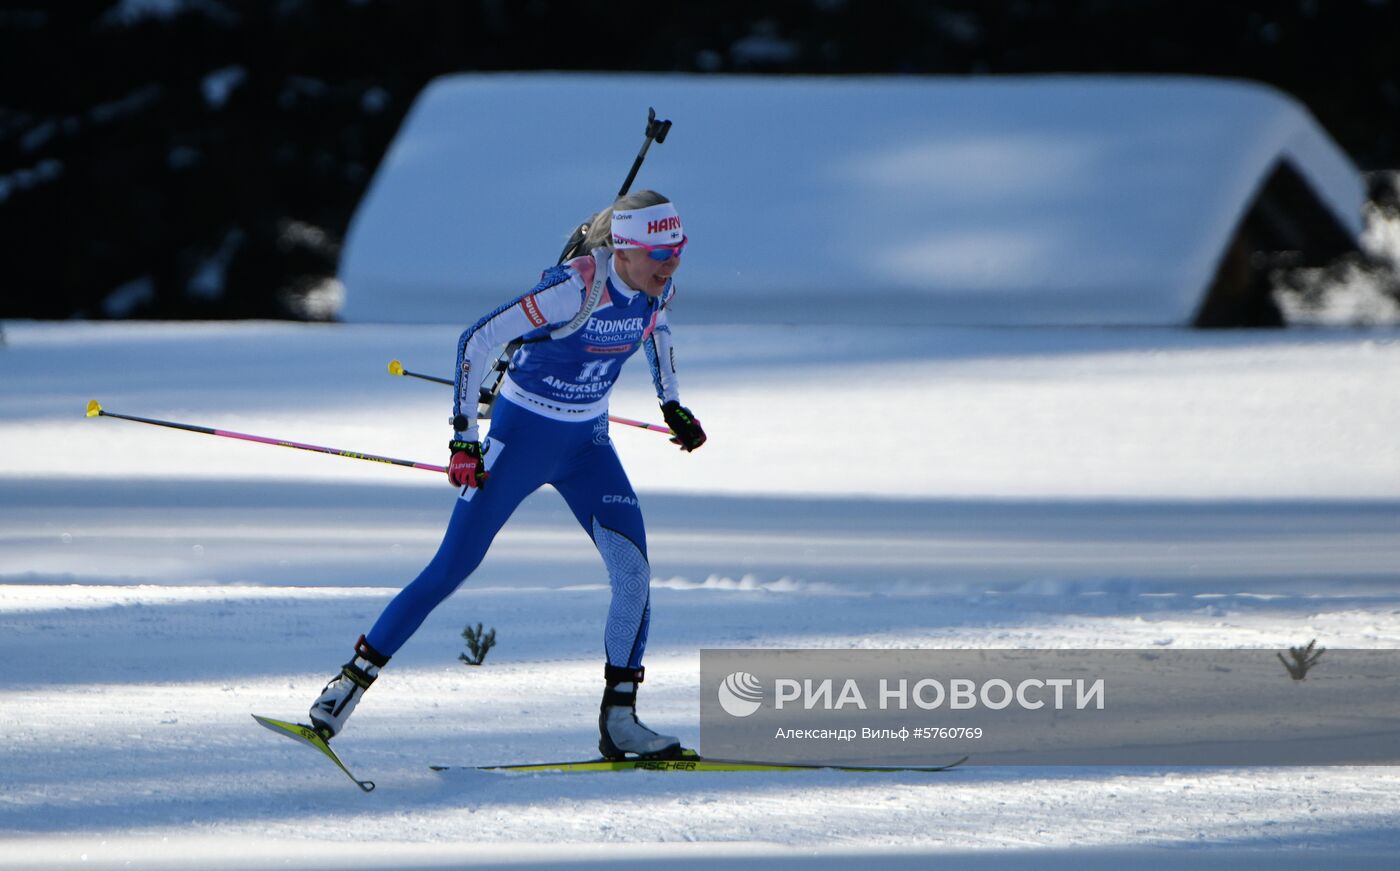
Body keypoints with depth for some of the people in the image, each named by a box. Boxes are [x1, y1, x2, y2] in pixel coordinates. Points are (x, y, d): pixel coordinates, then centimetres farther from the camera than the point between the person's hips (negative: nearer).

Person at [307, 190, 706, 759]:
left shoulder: (658, 284, -7)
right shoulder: (576, 289, -28)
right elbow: (478, 341, -25)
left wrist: (672, 404, 17)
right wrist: (464, 436, -26)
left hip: (586, 443, 6)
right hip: (522, 433, -6)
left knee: (633, 568, -11)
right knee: (453, 567, -7)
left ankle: (619, 719, -4)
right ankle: (352, 680, 3)